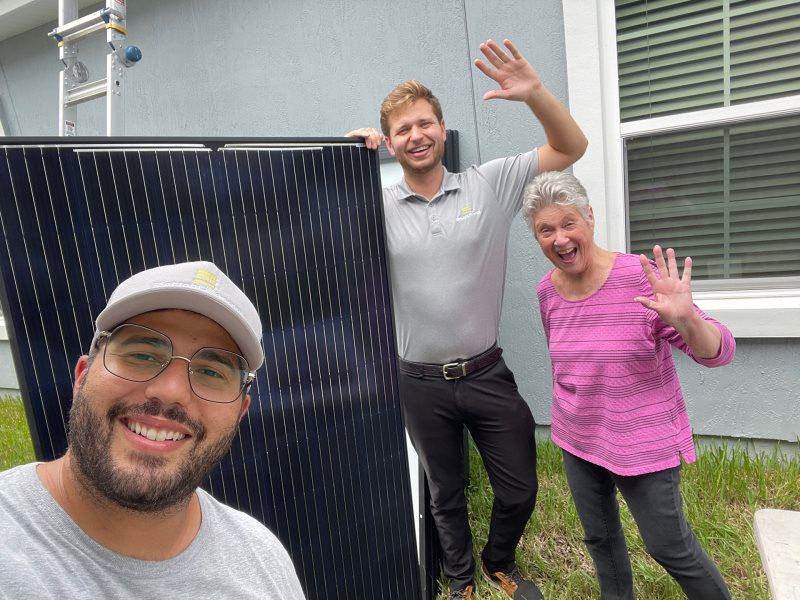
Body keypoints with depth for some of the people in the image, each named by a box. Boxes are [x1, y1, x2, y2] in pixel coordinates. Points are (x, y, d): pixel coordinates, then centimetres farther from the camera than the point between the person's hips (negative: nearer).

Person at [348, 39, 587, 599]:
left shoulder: (489, 184, -4)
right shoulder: (380, 205, -3)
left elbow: (571, 148, -4)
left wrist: (535, 94, -22)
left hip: (486, 374, 0)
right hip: (422, 384, 0)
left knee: (519, 492, 16)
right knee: (446, 496, 21)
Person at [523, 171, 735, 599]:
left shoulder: (640, 278, -21)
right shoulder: (547, 290, -5)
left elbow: (718, 353, -18)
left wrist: (686, 318, -38)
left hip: (644, 445, -5)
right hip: (578, 440, 5)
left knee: (669, 547, 11)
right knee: (599, 537, 22)